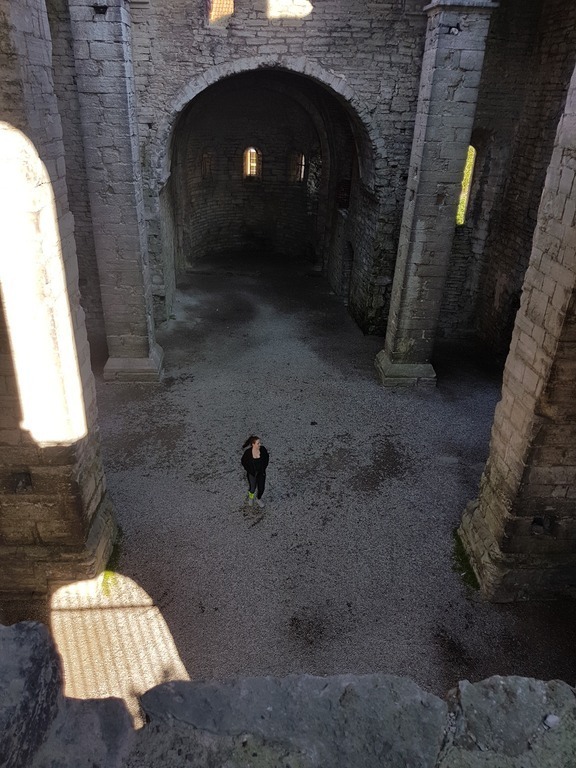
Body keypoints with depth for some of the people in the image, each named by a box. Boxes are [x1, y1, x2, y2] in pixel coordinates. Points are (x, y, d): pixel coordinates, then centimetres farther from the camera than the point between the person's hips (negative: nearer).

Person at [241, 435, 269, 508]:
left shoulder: (263, 449, -20)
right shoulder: (248, 452, -26)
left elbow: (266, 458, 0)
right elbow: (244, 461, -7)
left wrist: (264, 468, -2)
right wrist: (249, 470, -7)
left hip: (261, 472, 2)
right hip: (252, 473, -2)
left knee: (261, 488, 8)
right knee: (252, 488, 2)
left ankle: (258, 499, 40)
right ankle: (251, 497, 39)